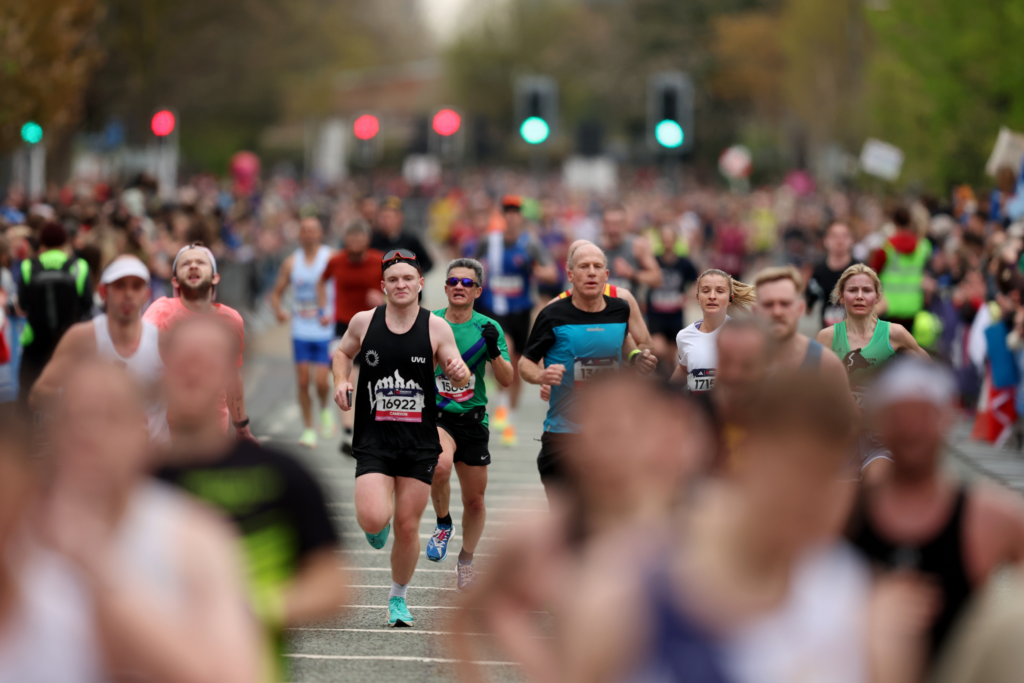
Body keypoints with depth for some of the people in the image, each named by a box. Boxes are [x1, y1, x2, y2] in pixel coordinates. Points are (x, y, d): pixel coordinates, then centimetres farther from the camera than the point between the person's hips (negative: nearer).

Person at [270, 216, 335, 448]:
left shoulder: (331, 259, -5)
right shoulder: (291, 262, 4)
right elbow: (276, 292, 11)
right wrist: (278, 311, -10)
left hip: (325, 331, -3)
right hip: (300, 331, 3)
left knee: (321, 381, -10)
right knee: (303, 382, 1)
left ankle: (325, 409, 21)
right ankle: (308, 429, 13)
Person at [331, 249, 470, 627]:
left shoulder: (437, 328, -2)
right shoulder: (364, 322, 0)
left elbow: (461, 378, 2)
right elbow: (343, 352, 20)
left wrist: (459, 372, -22)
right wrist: (341, 381, 0)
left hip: (419, 441, 1)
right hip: (374, 439, 0)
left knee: (408, 526, 5)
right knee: (373, 520, -18)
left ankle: (399, 597, 28)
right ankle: (377, 526, 21)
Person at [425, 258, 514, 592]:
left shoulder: (487, 328, 0)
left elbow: (506, 380, -4)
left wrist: (494, 351, -20)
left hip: (472, 419, 2)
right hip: (433, 415, -2)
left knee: (475, 500, 8)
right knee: (441, 464, -34)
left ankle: (465, 562, 33)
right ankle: (443, 524, -6)